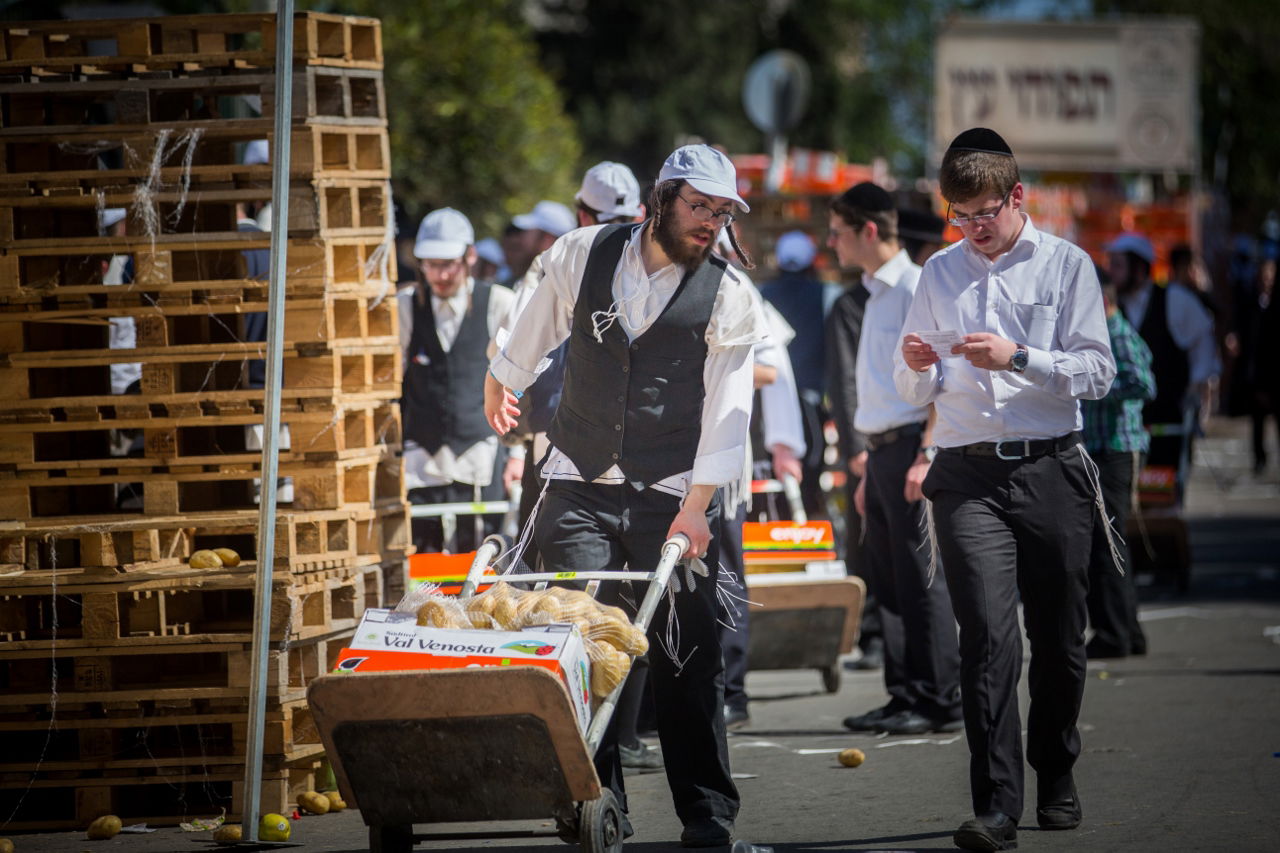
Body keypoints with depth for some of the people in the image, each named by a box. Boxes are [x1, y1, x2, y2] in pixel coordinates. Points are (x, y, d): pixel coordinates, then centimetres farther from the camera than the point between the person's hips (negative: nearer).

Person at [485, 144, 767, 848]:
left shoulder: (729, 298, -4)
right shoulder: (583, 255, 1)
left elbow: (727, 410, -8)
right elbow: (534, 332, 20)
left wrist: (695, 507, -16)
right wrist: (498, 388, 35)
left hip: (673, 496, -1)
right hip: (579, 487, 1)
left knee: (686, 658, -3)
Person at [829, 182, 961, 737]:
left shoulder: (915, 289, -9)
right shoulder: (876, 294, 19)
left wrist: (925, 455, -21)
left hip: (910, 444, -9)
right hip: (882, 446, 9)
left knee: (920, 577, -8)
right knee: (886, 579, 8)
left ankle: (940, 702, -7)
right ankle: (905, 696, 12)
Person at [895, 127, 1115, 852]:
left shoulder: (1066, 265, 5)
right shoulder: (940, 273, 15)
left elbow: (1097, 371, -3)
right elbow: (917, 394, 18)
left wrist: (1017, 357, -15)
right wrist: (917, 366, -5)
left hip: (1052, 472, -1)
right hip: (969, 476, 1)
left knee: (1059, 636, 7)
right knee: (989, 635, -13)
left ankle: (1057, 781, 26)